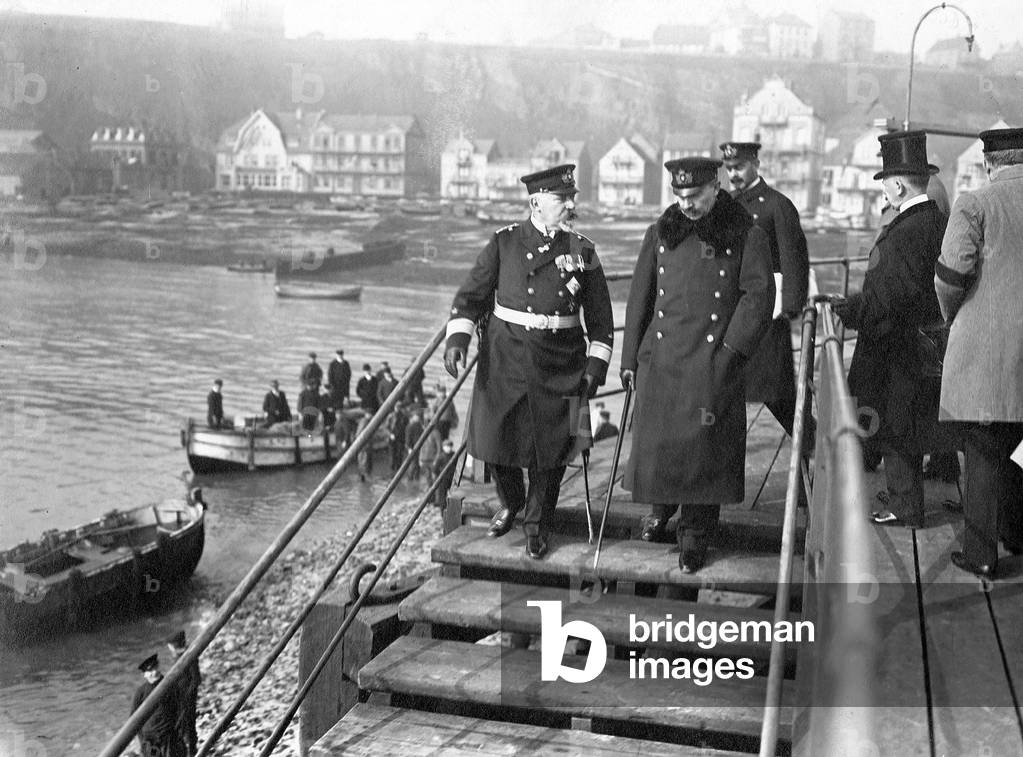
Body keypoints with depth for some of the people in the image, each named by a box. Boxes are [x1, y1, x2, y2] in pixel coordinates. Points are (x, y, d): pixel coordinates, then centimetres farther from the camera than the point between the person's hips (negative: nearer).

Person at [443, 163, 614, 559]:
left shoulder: (582, 251, 5)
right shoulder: (504, 242, 2)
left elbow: (600, 315, 8)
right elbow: (471, 293, 3)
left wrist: (597, 364, 0)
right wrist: (458, 337, -11)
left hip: (561, 363, 1)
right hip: (505, 358, 0)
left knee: (551, 447, 1)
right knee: (494, 436, 2)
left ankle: (537, 526, 21)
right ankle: (510, 503, 32)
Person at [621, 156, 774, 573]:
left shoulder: (747, 236, 0)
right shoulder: (660, 233, 10)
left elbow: (759, 297, -4)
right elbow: (640, 297, 14)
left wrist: (731, 350, -13)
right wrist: (630, 358, 12)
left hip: (714, 362, -3)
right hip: (660, 358, 3)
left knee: (705, 449, -2)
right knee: (655, 443, 2)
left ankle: (694, 538, 13)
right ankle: (660, 508, 31)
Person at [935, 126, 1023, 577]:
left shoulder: (976, 205, -11)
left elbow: (950, 276, -13)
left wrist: (953, 318, 5)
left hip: (983, 349, -5)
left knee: (983, 451, 2)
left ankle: (981, 553, 6)